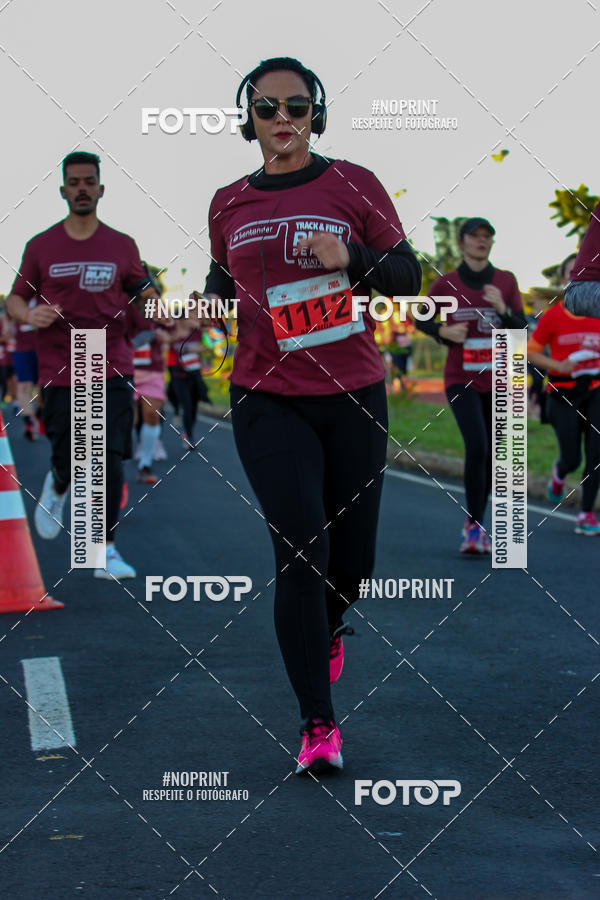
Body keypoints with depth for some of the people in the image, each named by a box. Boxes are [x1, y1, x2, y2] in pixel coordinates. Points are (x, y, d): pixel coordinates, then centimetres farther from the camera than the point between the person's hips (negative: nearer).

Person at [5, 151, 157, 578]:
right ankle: (57, 487, 39)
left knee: (111, 460, -7)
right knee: (69, 459, 1)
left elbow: (144, 296, 14)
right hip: (59, 371, 0)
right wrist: (29, 314, -12)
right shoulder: (41, 246, 5)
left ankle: (107, 549, 4)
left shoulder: (122, 246, 7)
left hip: (112, 370, 0)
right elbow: (15, 299, 10)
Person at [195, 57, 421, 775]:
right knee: (300, 549, -13)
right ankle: (318, 725, -6)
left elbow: (407, 276, 2)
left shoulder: (355, 186, 1)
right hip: (267, 401, 0)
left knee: (352, 557, 8)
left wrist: (350, 257, -16)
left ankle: (327, 630, 45)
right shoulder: (229, 204, 8)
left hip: (353, 398, 0)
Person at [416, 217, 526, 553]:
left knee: (488, 454, 9)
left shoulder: (506, 281, 0)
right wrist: (443, 331, -9)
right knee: (477, 446, -20)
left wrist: (503, 309, -20)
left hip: (495, 381, 3)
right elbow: (421, 319, 11)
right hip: (461, 380, -3)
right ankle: (475, 526, -11)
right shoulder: (445, 284, -3)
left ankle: (476, 523, 26)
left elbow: (521, 329, -1)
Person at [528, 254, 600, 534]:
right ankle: (558, 474, 37)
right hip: (563, 392, -2)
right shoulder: (553, 315, -4)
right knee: (572, 459, -2)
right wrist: (558, 365, -14)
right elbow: (531, 351, 1)